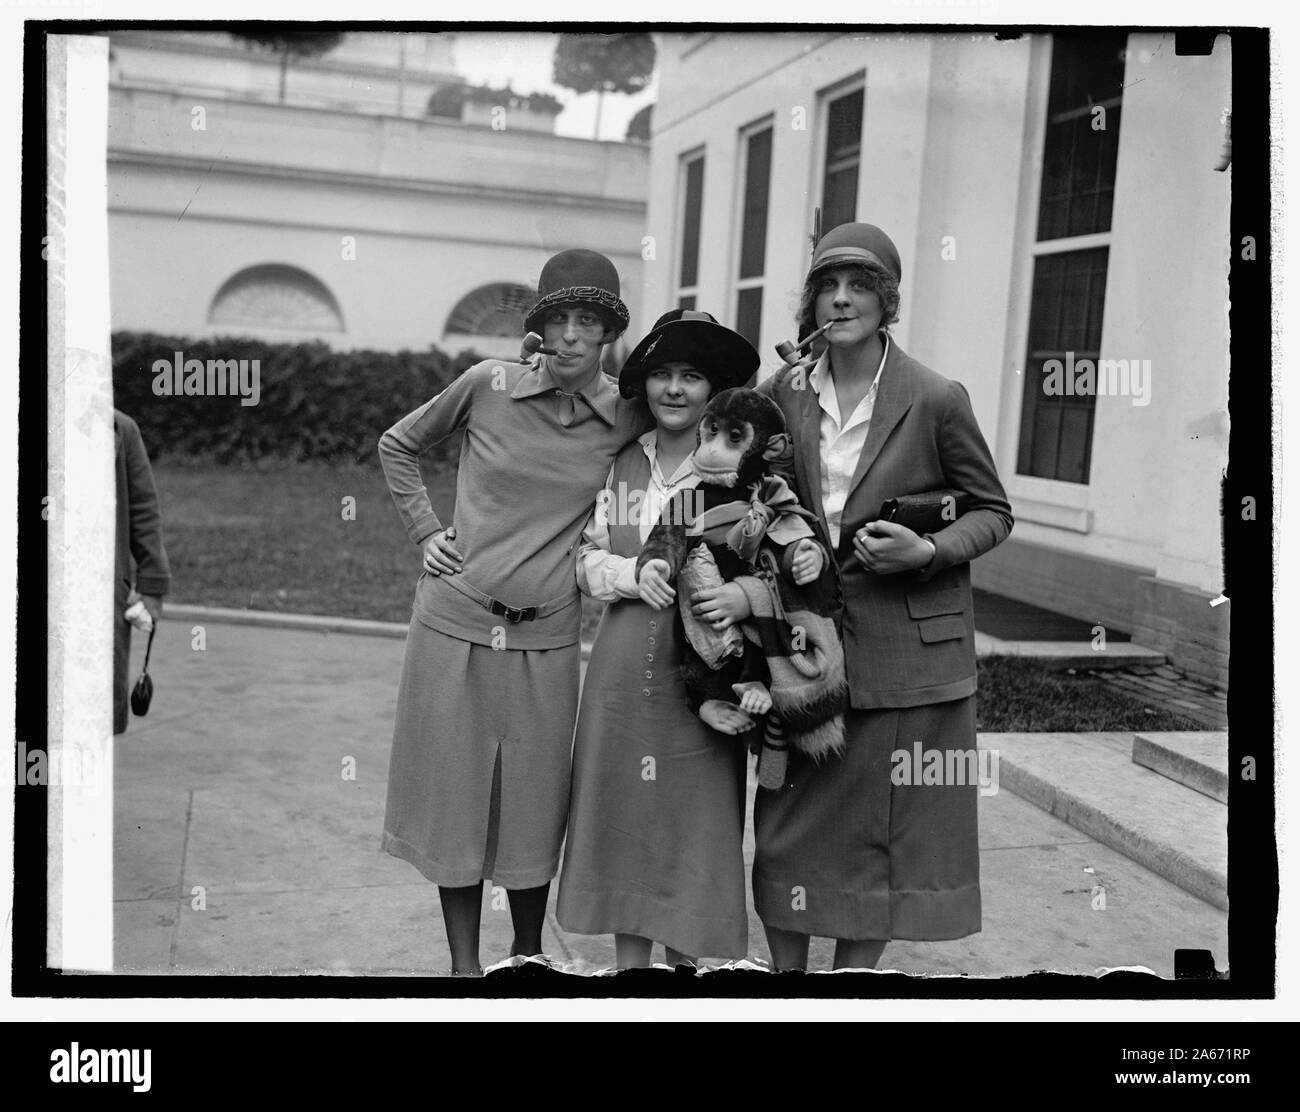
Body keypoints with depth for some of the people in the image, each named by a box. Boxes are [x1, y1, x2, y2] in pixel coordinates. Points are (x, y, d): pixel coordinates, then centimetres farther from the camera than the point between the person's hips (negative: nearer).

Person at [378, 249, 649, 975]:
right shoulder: (488, 385, -4)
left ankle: (530, 958, 29)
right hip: (455, 623, 0)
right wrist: (426, 530, 2)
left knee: (534, 806, 9)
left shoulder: (627, 417, -3)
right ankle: (465, 963, 23)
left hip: (545, 639, 1)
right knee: (456, 798, 8)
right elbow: (399, 446, 11)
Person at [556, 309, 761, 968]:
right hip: (622, 666, 4)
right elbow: (588, 559, 10)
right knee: (622, 813, 9)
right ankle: (629, 961, 24)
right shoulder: (623, 465, 9)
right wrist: (633, 574, -12)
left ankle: (683, 958, 23)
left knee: (693, 814, 5)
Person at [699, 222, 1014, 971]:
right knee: (793, 821, 10)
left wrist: (927, 552, -17)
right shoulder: (787, 392, 1)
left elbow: (994, 511, 0)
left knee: (881, 828, 7)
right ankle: (786, 965, 27)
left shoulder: (936, 400, -10)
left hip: (903, 645, -3)